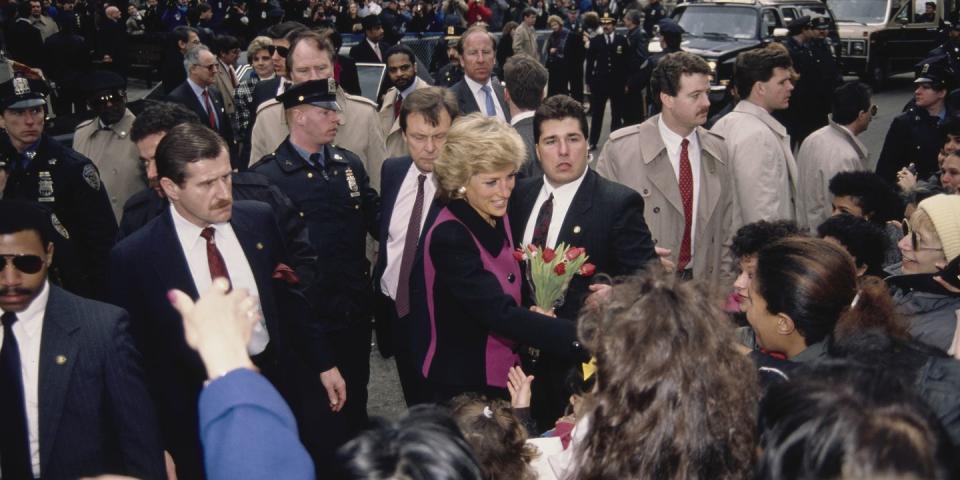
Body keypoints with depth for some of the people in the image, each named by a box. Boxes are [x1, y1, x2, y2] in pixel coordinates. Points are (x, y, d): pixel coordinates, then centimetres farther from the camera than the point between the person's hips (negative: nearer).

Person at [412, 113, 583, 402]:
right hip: (461, 388, -7)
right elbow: (500, 314, -31)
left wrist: (532, 317, -9)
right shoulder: (448, 237, -24)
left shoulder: (497, 216, 0)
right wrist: (583, 338, -38)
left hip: (506, 377, 7)